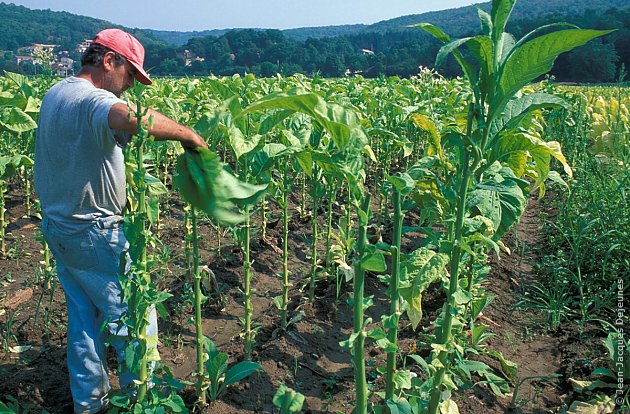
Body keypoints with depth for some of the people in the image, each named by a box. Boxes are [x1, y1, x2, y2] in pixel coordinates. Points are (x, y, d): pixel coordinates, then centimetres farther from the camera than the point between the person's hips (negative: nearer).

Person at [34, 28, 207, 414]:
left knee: (84, 316, 19)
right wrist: (188, 134, -31)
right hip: (94, 233, -9)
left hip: (58, 225, 10)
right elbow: (136, 118, -45)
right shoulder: (93, 100, -23)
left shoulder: (54, 94, 9)